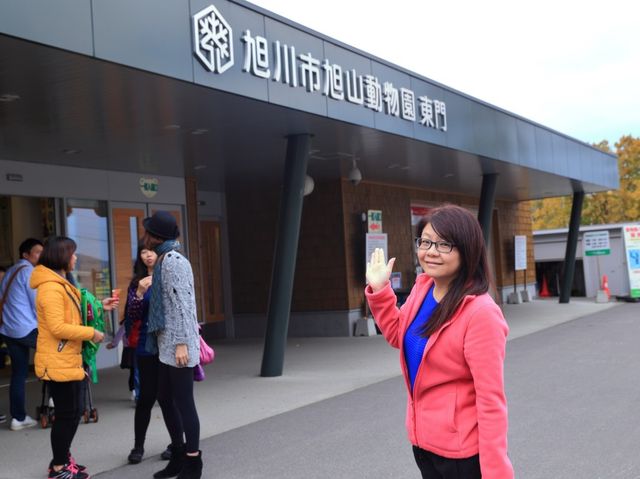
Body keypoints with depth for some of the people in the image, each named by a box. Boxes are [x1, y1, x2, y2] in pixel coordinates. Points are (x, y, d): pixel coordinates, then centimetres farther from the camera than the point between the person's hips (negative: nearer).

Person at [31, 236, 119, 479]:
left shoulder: (60, 284, 16)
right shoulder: (51, 287, -20)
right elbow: (57, 327, -26)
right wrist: (91, 333, -18)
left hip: (67, 361, 11)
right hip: (58, 364, -11)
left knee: (72, 412, 16)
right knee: (67, 414, -1)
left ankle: (62, 459, 28)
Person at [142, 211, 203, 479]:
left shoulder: (173, 260, -14)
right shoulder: (163, 261, 14)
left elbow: (182, 304, -19)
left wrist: (182, 343, -22)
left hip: (177, 344, -10)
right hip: (165, 344, 10)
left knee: (183, 402, -2)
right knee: (166, 399, 15)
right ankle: (179, 456, 26)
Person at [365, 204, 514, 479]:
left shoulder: (480, 313, -24)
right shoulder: (422, 287, -2)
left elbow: (491, 400, -23)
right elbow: (399, 336, 17)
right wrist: (379, 290, 4)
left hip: (461, 450, -7)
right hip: (422, 438, 8)